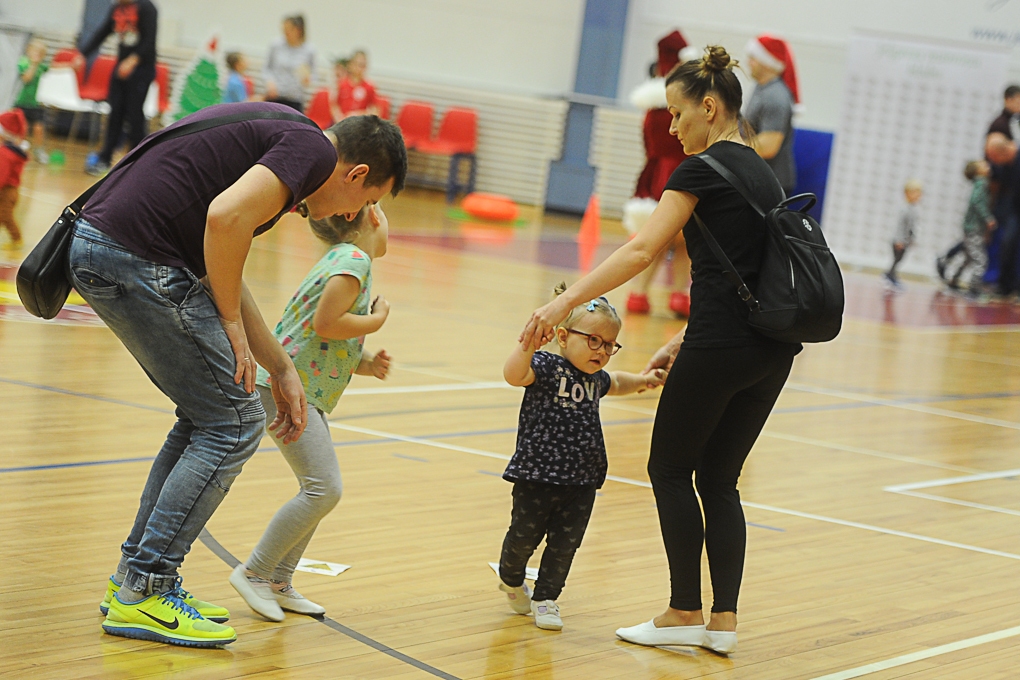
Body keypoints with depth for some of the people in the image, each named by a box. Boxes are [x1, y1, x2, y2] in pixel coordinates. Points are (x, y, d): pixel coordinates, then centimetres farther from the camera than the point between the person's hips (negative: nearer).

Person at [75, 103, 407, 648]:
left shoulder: (275, 132, 25)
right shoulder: (313, 147, -4)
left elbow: (220, 270, 29)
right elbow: (226, 216, -22)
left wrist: (281, 369, 31)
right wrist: (231, 322, -7)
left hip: (93, 245, 10)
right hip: (137, 257, -10)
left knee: (207, 415, 20)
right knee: (234, 424, 1)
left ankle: (135, 576, 24)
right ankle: (143, 593, 5)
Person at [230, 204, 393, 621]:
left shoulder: (342, 259, 18)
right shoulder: (355, 259, -13)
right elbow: (324, 323, -23)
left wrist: (362, 363, 8)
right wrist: (377, 320, -9)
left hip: (308, 392, 11)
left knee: (320, 490, 12)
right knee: (324, 488, -14)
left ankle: (279, 582, 17)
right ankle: (254, 572, -7)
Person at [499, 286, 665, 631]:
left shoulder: (595, 378, 9)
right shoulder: (545, 367, -13)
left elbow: (615, 383, 35)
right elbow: (513, 374, -36)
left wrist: (640, 380, 22)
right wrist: (532, 337, -48)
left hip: (581, 483, 5)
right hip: (537, 476, -5)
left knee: (565, 544, 7)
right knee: (524, 536, 8)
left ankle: (545, 597, 24)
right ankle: (511, 579, 37)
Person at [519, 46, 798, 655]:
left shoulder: (703, 169, -9)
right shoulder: (763, 172, 17)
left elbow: (642, 250, -20)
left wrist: (566, 302, -24)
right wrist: (687, 342, 19)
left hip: (722, 347, -8)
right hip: (775, 350, 8)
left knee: (671, 469, 8)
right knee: (719, 478, 15)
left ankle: (685, 614, 11)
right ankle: (724, 621, 11)